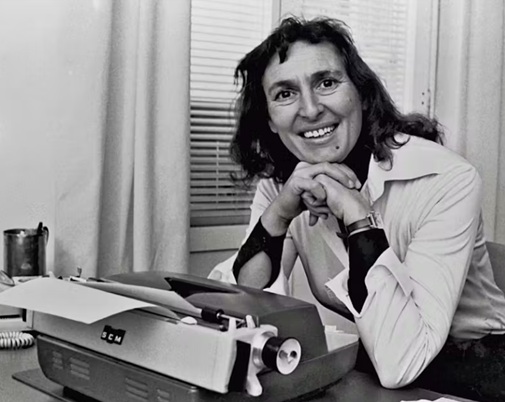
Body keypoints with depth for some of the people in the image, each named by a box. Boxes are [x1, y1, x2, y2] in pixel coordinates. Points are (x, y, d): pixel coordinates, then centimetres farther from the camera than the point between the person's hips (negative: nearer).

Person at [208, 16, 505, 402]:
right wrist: (278, 214, -24)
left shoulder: (446, 180, -21)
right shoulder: (279, 183, -5)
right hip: (352, 364, 3)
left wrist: (357, 215, -30)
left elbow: (398, 363, -27)